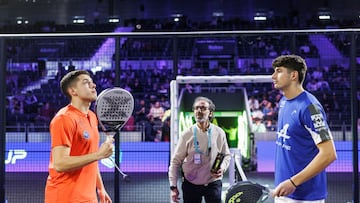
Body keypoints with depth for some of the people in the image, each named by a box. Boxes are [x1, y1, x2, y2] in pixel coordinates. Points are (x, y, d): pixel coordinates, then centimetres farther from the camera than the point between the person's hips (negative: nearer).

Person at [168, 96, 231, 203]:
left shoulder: (219, 133, -2)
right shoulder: (187, 134, -6)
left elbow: (227, 155, 11)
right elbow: (176, 161, -4)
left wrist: (222, 168, -11)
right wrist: (173, 186, -8)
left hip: (213, 183, 1)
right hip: (191, 184, 0)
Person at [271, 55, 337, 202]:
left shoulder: (309, 106, -18)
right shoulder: (284, 101, 7)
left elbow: (329, 154, -22)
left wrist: (293, 182, -23)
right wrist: (282, 183, 12)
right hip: (283, 191, 7)